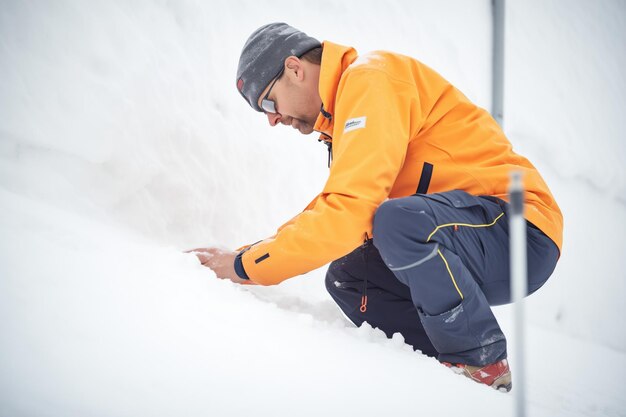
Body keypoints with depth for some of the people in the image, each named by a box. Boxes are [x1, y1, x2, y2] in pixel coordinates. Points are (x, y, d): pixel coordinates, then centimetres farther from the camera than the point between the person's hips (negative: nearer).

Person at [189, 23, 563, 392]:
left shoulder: (370, 78, -13)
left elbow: (348, 213, -23)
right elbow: (327, 210, 22)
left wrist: (247, 265, -14)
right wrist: (240, 258, 10)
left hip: (521, 232, -10)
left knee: (398, 220, -33)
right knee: (346, 279, 10)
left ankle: (483, 364, -15)